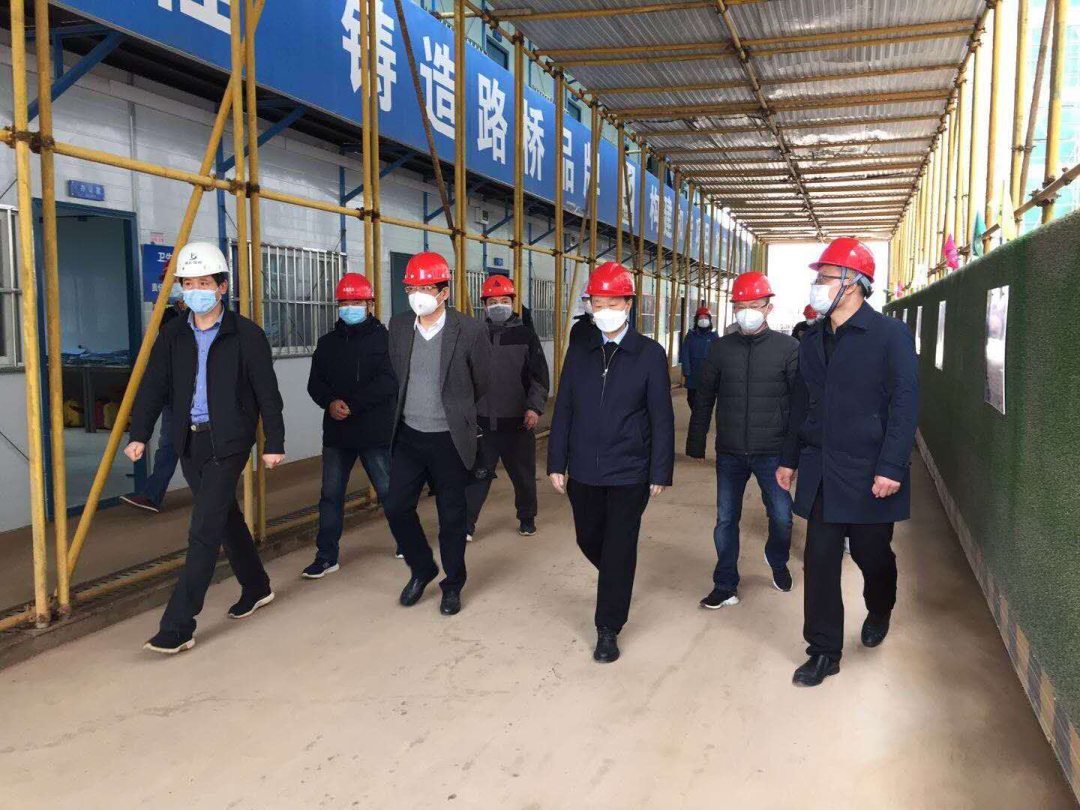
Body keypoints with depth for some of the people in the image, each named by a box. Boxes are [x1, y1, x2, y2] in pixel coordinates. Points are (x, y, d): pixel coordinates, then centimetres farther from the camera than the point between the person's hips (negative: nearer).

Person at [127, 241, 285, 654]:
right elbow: (153, 387, 1)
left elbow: (267, 392, -5)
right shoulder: (172, 335, 7)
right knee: (226, 519, 18)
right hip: (189, 442, 6)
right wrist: (139, 434, -10)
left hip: (227, 443, -6)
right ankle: (256, 588, 37)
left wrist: (274, 442, -5)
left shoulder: (246, 335, -6)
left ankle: (178, 626, -5)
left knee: (204, 532, -9)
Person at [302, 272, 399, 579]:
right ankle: (326, 556, 16)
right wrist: (330, 402, -14)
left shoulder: (384, 339, -6)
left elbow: (388, 381, -17)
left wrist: (351, 404, -20)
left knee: (389, 491, 7)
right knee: (330, 495, 7)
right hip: (336, 432, 5)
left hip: (376, 432, -5)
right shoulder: (328, 342, 11)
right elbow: (315, 383, 7)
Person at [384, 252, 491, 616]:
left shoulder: (470, 330, -12)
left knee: (452, 516, 8)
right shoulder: (398, 325, 0)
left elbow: (482, 382, 2)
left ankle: (453, 584, 26)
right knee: (396, 507, 5)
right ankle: (422, 568, 29)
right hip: (408, 435, 4)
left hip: (449, 439, -4)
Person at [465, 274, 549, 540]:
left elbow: (540, 376, 0)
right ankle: (466, 523, 6)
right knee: (477, 474, -1)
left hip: (518, 422, -1)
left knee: (523, 473, 10)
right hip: (483, 421, 1)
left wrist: (535, 406, -11)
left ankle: (527, 518, 29)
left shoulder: (526, 336, 2)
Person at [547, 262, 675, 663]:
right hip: (583, 471, 4)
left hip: (629, 474, -4)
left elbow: (661, 418, -5)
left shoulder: (650, 354, -5)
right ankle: (616, 581, 48)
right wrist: (557, 463, 3)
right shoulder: (579, 351, 4)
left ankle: (608, 629, 18)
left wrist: (660, 472, -7)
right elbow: (563, 410, 6)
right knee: (589, 540, 17)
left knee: (619, 550, 3)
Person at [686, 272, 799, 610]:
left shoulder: (788, 348, -4)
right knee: (726, 519, 7)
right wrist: (696, 443, 7)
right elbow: (703, 399, 8)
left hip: (773, 452, -2)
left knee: (781, 516, 6)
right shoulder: (721, 348, 3)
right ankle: (725, 587, 21)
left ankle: (778, 562, 39)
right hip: (729, 453, 2)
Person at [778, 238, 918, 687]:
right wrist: (790, 459, 15)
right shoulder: (813, 339, 8)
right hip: (820, 472, 5)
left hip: (868, 474, -4)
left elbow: (904, 405, -13)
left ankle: (879, 612, 45)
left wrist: (891, 468, -19)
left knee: (871, 554, 12)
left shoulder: (891, 334, -9)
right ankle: (824, 651, 16)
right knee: (820, 561, 4)